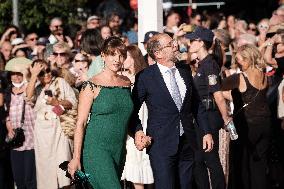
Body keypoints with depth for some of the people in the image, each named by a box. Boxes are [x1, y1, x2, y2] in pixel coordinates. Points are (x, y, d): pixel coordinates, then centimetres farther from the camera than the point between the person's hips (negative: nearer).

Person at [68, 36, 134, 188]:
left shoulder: (126, 82, 9)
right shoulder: (92, 86, -8)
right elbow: (80, 124, -8)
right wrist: (76, 158, -12)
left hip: (119, 150, 6)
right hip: (97, 149, -6)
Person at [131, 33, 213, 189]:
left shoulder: (185, 71, 9)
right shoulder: (145, 77, -6)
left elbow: (196, 104, 16)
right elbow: (132, 110, 1)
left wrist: (207, 132, 12)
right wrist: (138, 132, -14)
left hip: (187, 142, 5)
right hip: (161, 144, -5)